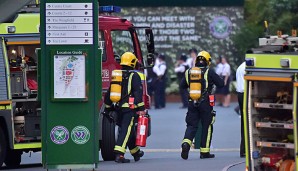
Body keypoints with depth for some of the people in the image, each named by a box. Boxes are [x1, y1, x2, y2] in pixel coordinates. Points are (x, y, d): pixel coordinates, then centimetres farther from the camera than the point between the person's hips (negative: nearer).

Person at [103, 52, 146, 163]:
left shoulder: (116, 76, 14)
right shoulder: (134, 76, -6)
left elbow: (109, 94, 19)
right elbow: (138, 93, -14)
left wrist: (107, 108, 26)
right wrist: (141, 108, -14)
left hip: (118, 108, 7)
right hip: (130, 108, -7)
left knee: (129, 130, 20)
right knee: (125, 131, -10)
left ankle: (135, 152, 34)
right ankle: (119, 154, -22)